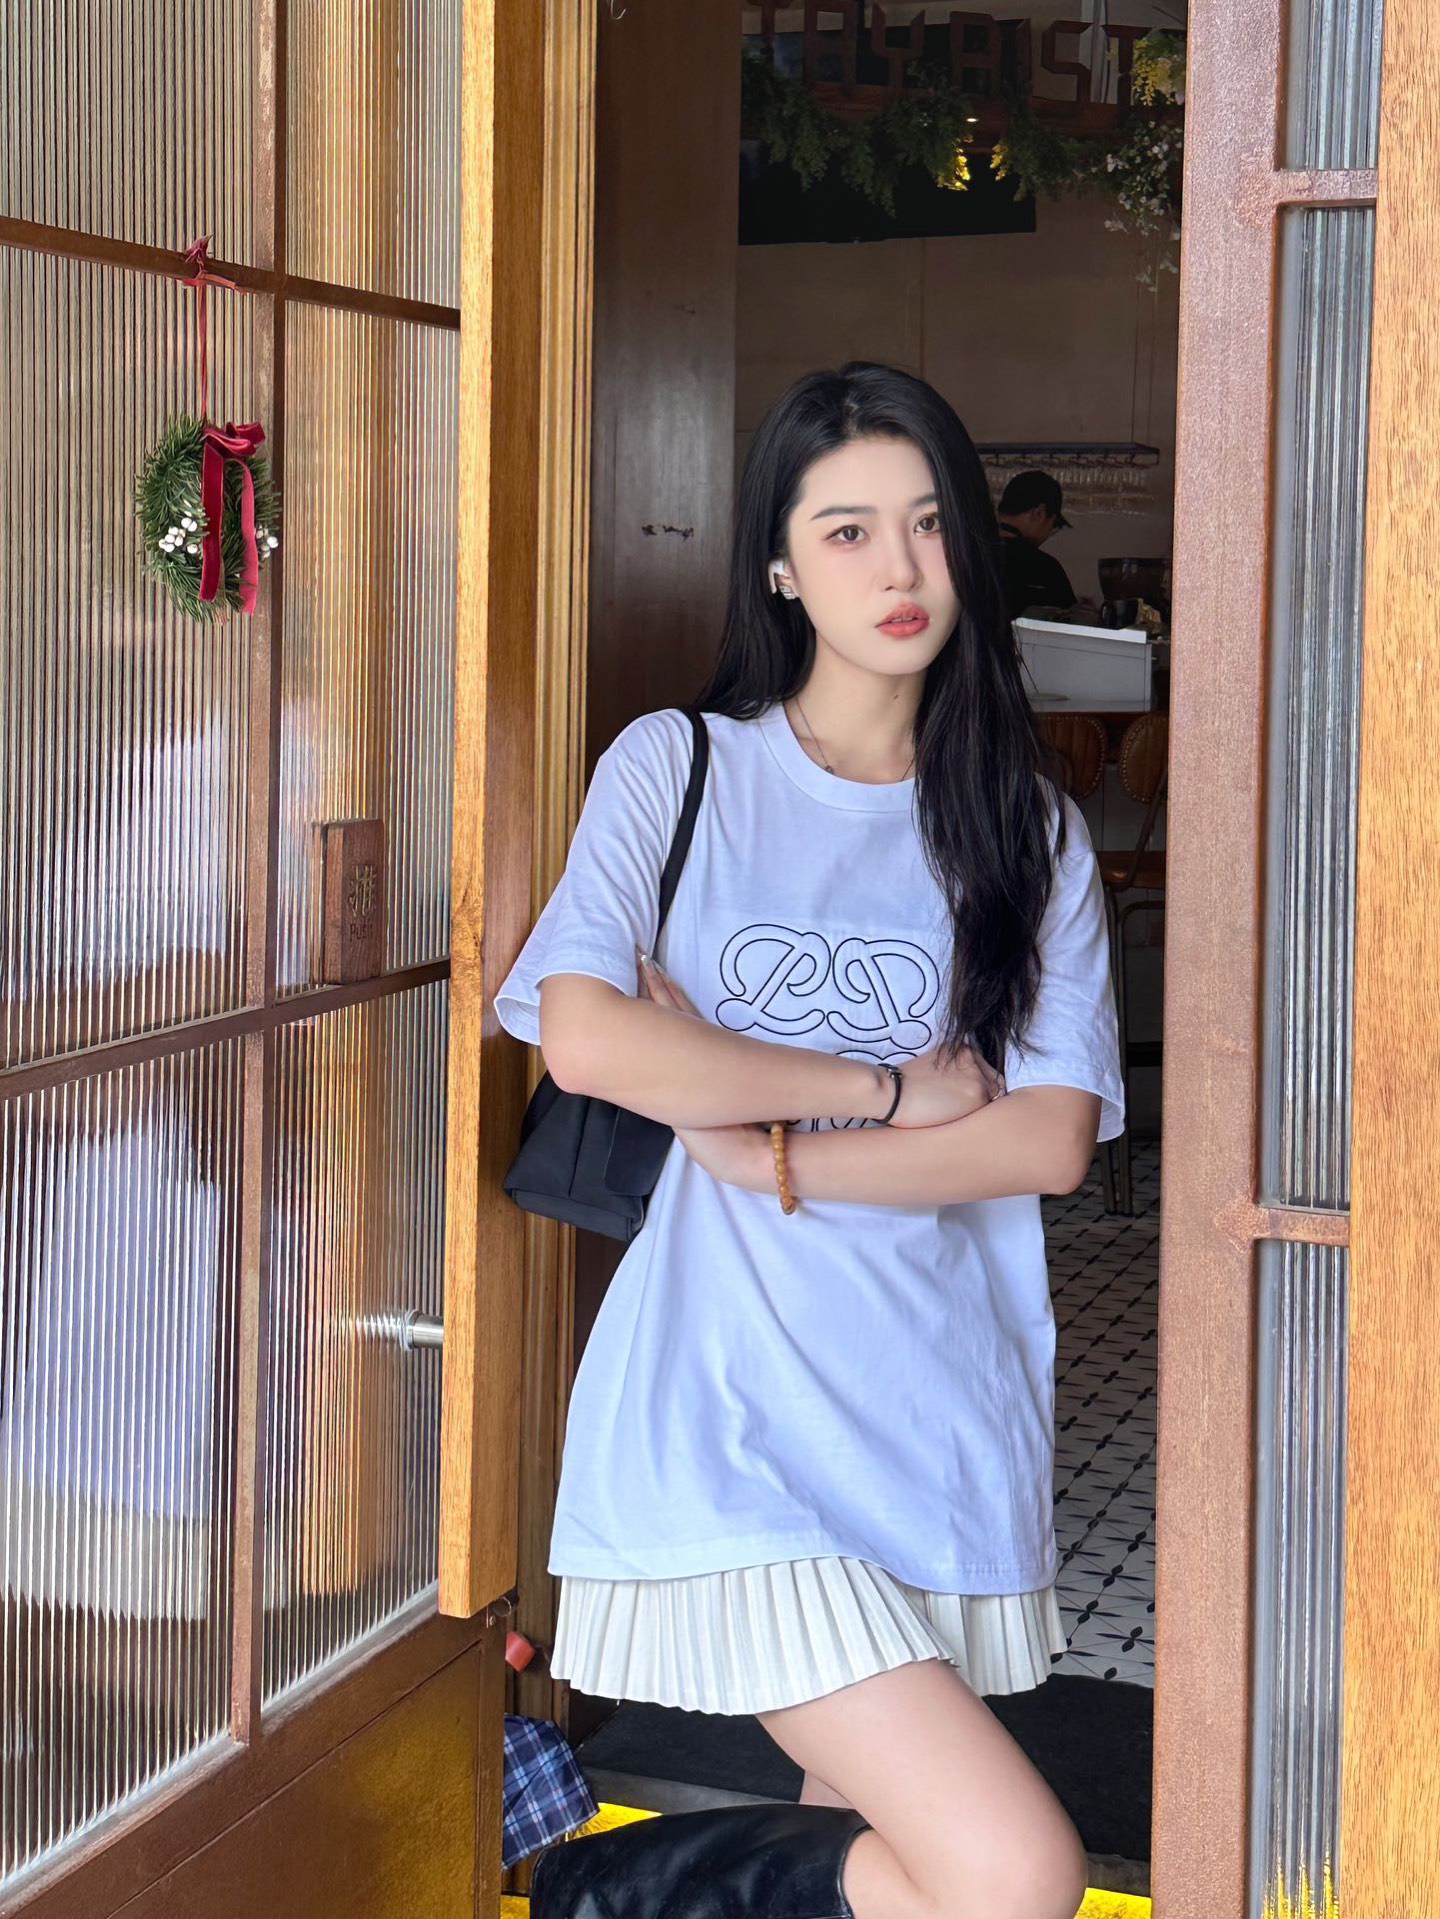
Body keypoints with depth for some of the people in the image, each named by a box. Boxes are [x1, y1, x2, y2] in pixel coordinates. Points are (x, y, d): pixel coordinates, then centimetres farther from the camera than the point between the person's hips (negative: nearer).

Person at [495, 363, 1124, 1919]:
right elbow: (586, 1036, -13)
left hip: (945, 1420, 4)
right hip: (737, 1418, -4)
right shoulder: (677, 768, 3)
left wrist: (769, 1155, -11)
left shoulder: (1029, 830, 10)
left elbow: (1051, 1140, -2)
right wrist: (889, 1090, -8)